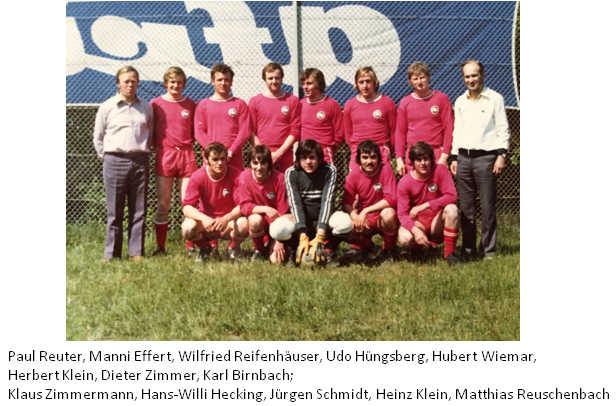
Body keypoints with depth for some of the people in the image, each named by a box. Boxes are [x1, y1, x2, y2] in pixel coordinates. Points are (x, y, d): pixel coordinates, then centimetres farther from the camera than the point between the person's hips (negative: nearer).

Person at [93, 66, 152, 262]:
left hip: (140, 162, 2)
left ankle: (137, 252, 10)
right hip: (115, 162, -2)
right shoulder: (107, 107, 4)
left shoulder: (146, 107, 10)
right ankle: (111, 253, 6)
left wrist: (144, 153, 7)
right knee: (114, 211, 0)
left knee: (139, 210, 3)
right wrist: (106, 157, 4)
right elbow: (98, 137, 9)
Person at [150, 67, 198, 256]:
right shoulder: (156, 104, 4)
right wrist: (156, 146, -2)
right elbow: (150, 131, 9)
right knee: (163, 205, 0)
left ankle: (191, 247, 6)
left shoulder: (190, 104, 10)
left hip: (186, 156, 1)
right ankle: (160, 247, 8)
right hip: (164, 156, -1)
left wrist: (189, 143, 0)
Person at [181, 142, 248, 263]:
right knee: (187, 227, -31)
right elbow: (187, 207, -18)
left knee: (243, 224, -35)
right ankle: (206, 248, 5)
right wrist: (203, 218, -38)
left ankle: (234, 248, 3)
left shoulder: (235, 175, -14)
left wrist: (226, 218, -38)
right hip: (206, 221, 1)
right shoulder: (197, 177, -13)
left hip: (229, 221, -1)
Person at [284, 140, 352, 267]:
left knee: (345, 222, -35)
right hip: (302, 222, 0)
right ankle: (299, 250, -4)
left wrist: (319, 237, -33)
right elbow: (295, 204, -19)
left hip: (323, 222, 0)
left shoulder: (329, 171, -11)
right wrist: (303, 237, -32)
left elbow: (328, 201, -21)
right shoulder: (291, 173, -9)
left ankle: (329, 250, -5)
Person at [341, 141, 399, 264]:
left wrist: (365, 211, -28)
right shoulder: (353, 175, -5)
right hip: (365, 221, 2)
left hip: (383, 219, -2)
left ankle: (389, 250, -8)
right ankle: (364, 245, 10)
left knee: (388, 213, -37)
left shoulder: (386, 170, -14)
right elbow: (346, 203, -8)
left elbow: (390, 199, -22)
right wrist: (354, 216, -30)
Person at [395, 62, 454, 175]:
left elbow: (448, 128, 0)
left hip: (436, 154, -2)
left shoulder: (441, 98, 3)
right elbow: (400, 132, 10)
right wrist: (399, 159, 3)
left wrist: (444, 156, -7)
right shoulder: (405, 102, 9)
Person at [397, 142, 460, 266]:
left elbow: (452, 196, -21)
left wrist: (424, 206, -29)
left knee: (451, 209, -31)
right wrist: (416, 231, -37)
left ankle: (450, 253, -18)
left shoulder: (440, 170, -11)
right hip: (417, 223, 0)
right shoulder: (405, 182, -13)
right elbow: (402, 213, -17)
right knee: (405, 238, -33)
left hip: (437, 223, 0)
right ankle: (418, 248, 9)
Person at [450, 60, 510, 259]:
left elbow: (503, 129, -1)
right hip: (464, 158, 4)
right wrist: (454, 157, 13)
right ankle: (468, 248, 12)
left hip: (485, 157, -4)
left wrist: (501, 155, -9)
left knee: (487, 207, -4)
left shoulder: (495, 99, 2)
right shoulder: (460, 102, 16)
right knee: (465, 207, 5)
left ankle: (488, 250, 2)